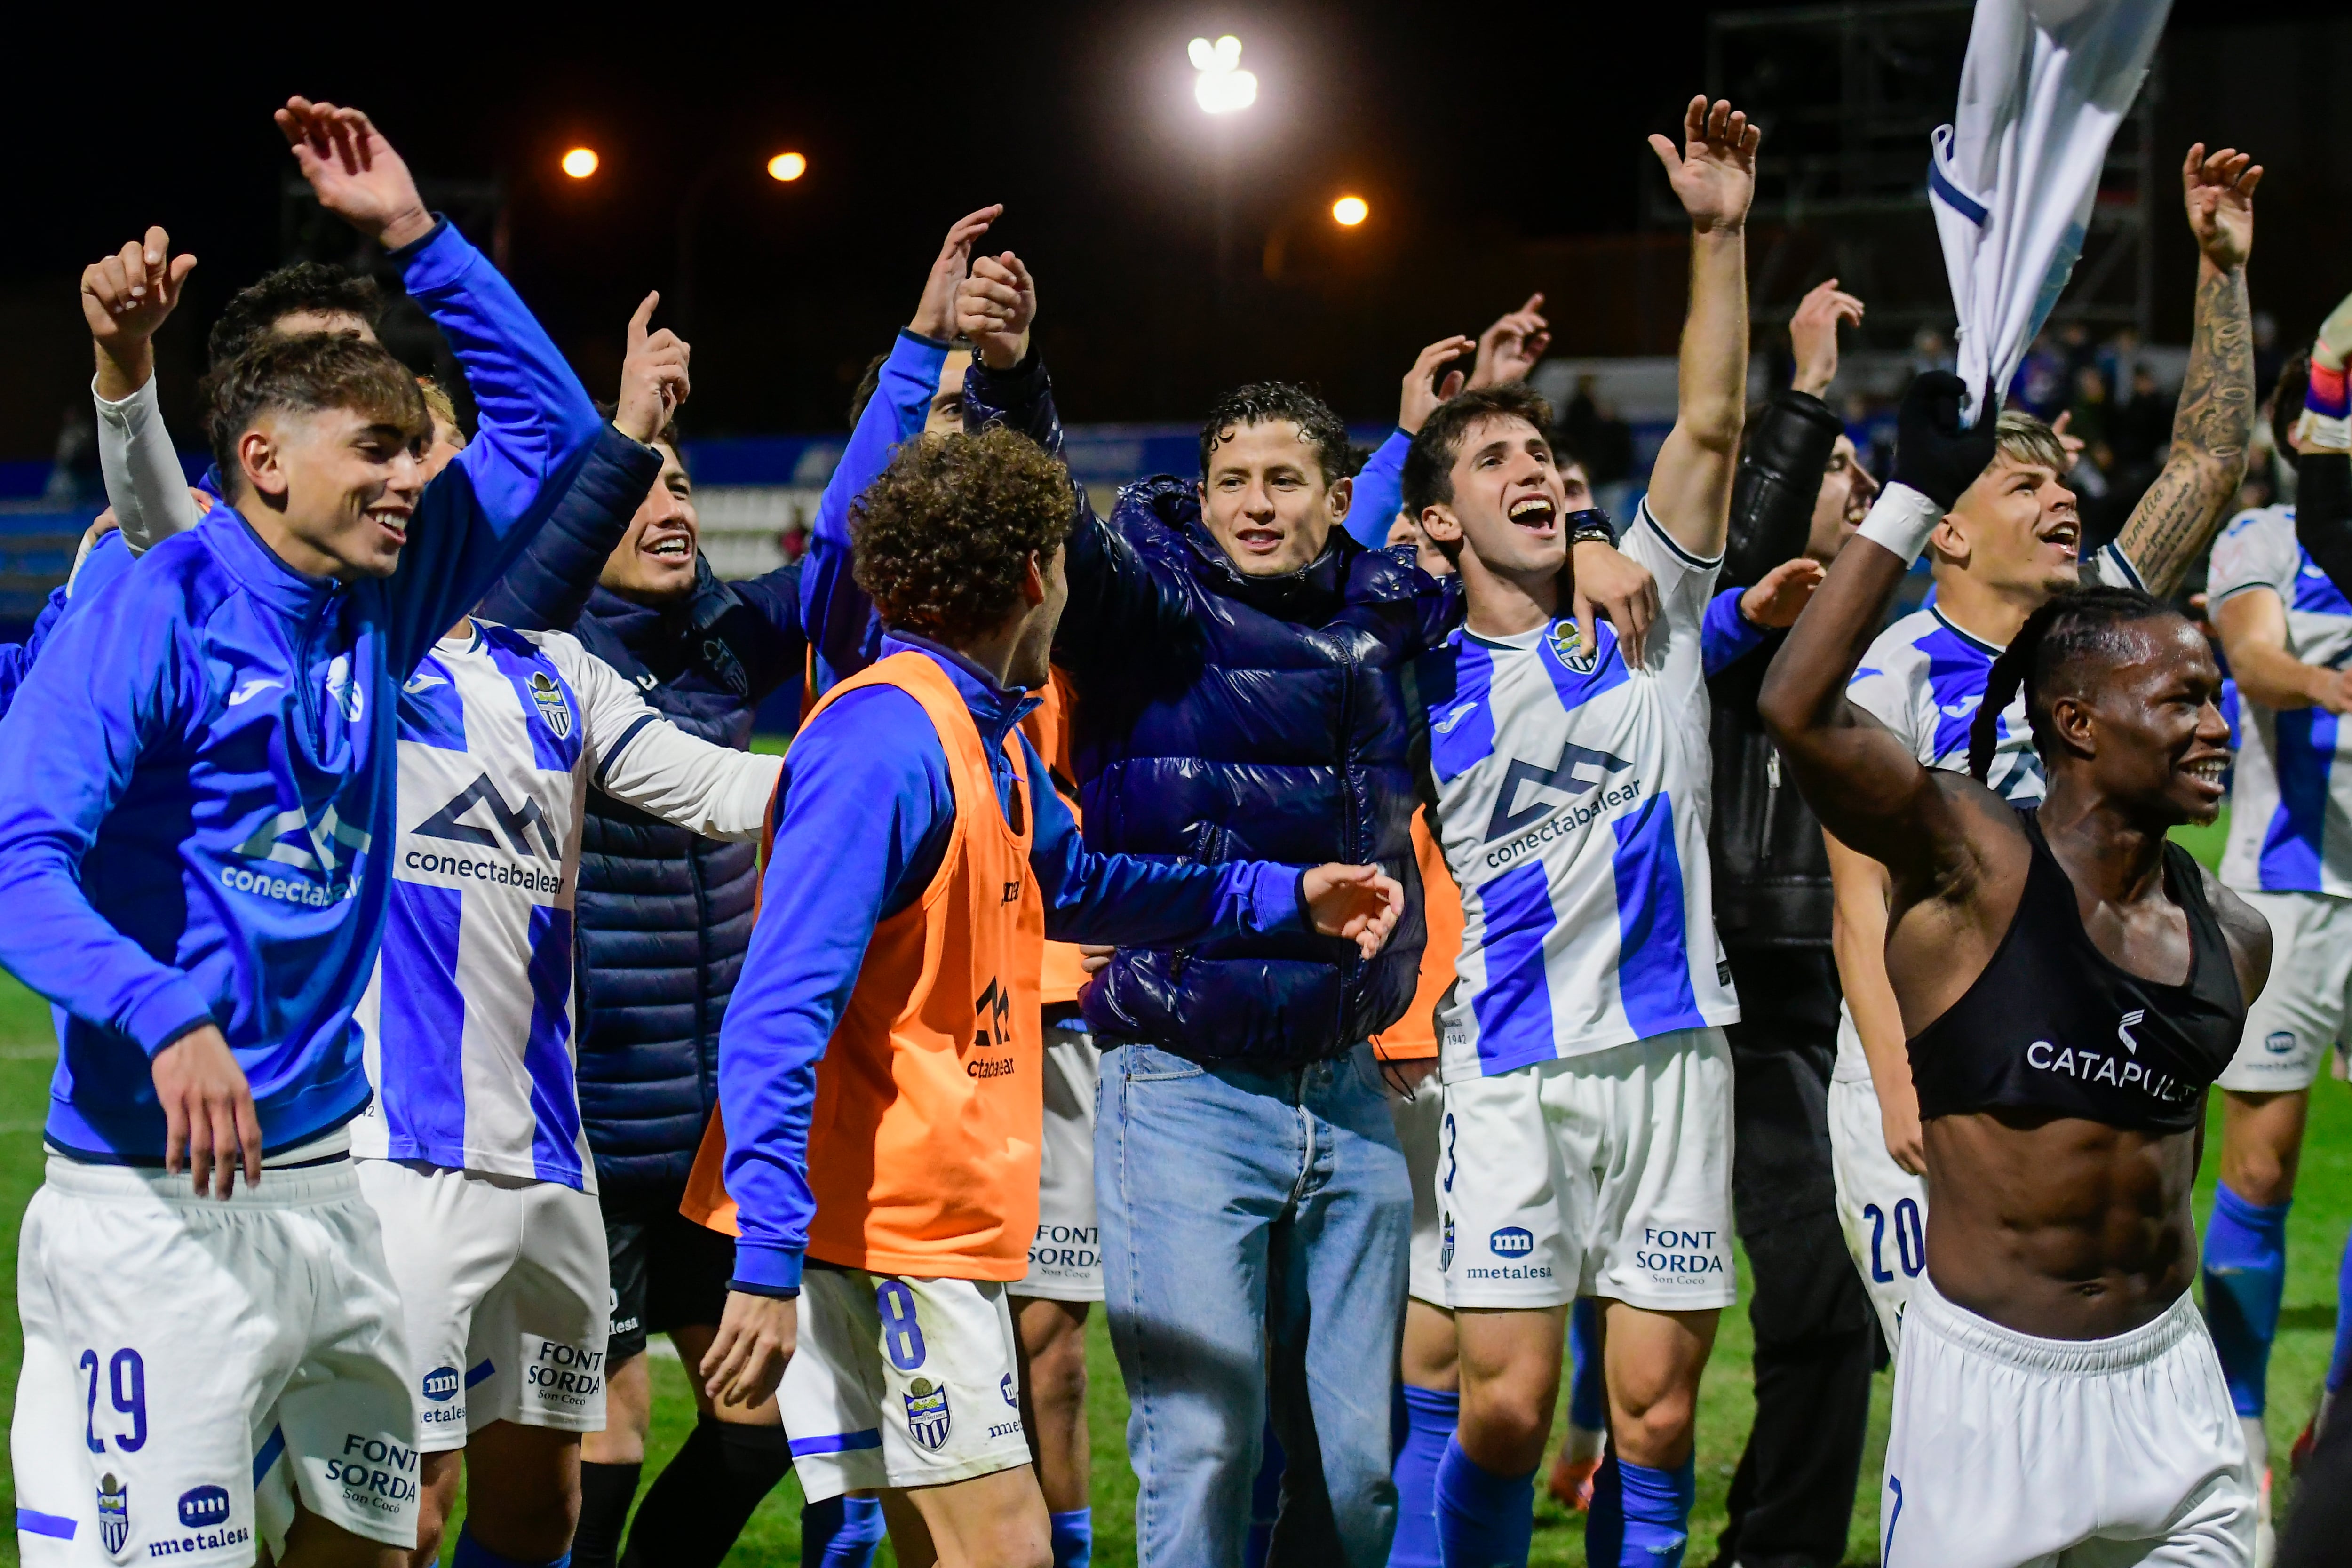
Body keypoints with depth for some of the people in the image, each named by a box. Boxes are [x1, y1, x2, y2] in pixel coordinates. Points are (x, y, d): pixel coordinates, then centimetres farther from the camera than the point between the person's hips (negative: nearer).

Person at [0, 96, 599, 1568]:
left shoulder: (375, 611, 11)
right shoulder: (156, 610, -10)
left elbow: (548, 427, 22)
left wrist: (416, 238, 12)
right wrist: (167, 1016, -34)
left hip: (327, 1182, 8)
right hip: (158, 1203, -8)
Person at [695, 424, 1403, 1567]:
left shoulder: (986, 737, 13)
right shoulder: (886, 738, -18)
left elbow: (1065, 883, 35)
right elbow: (776, 1018, -24)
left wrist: (1280, 897, 32)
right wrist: (768, 1264, -30)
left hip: (942, 1230, 10)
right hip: (878, 1231, -10)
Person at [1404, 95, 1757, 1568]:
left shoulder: (1648, 611, 9)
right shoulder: (1419, 684, 7)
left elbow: (1713, 425, -2)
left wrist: (1722, 232, -10)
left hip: (1672, 1048, 1)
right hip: (1507, 1070, -1)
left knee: (1657, 1409, 1)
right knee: (1506, 1403, -7)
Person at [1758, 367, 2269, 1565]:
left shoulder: (2232, 939, 7)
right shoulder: (1971, 861, -11)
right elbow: (1800, 711, -25)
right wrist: (1916, 500, -24)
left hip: (2168, 1383, 6)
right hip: (1990, 1385, -5)